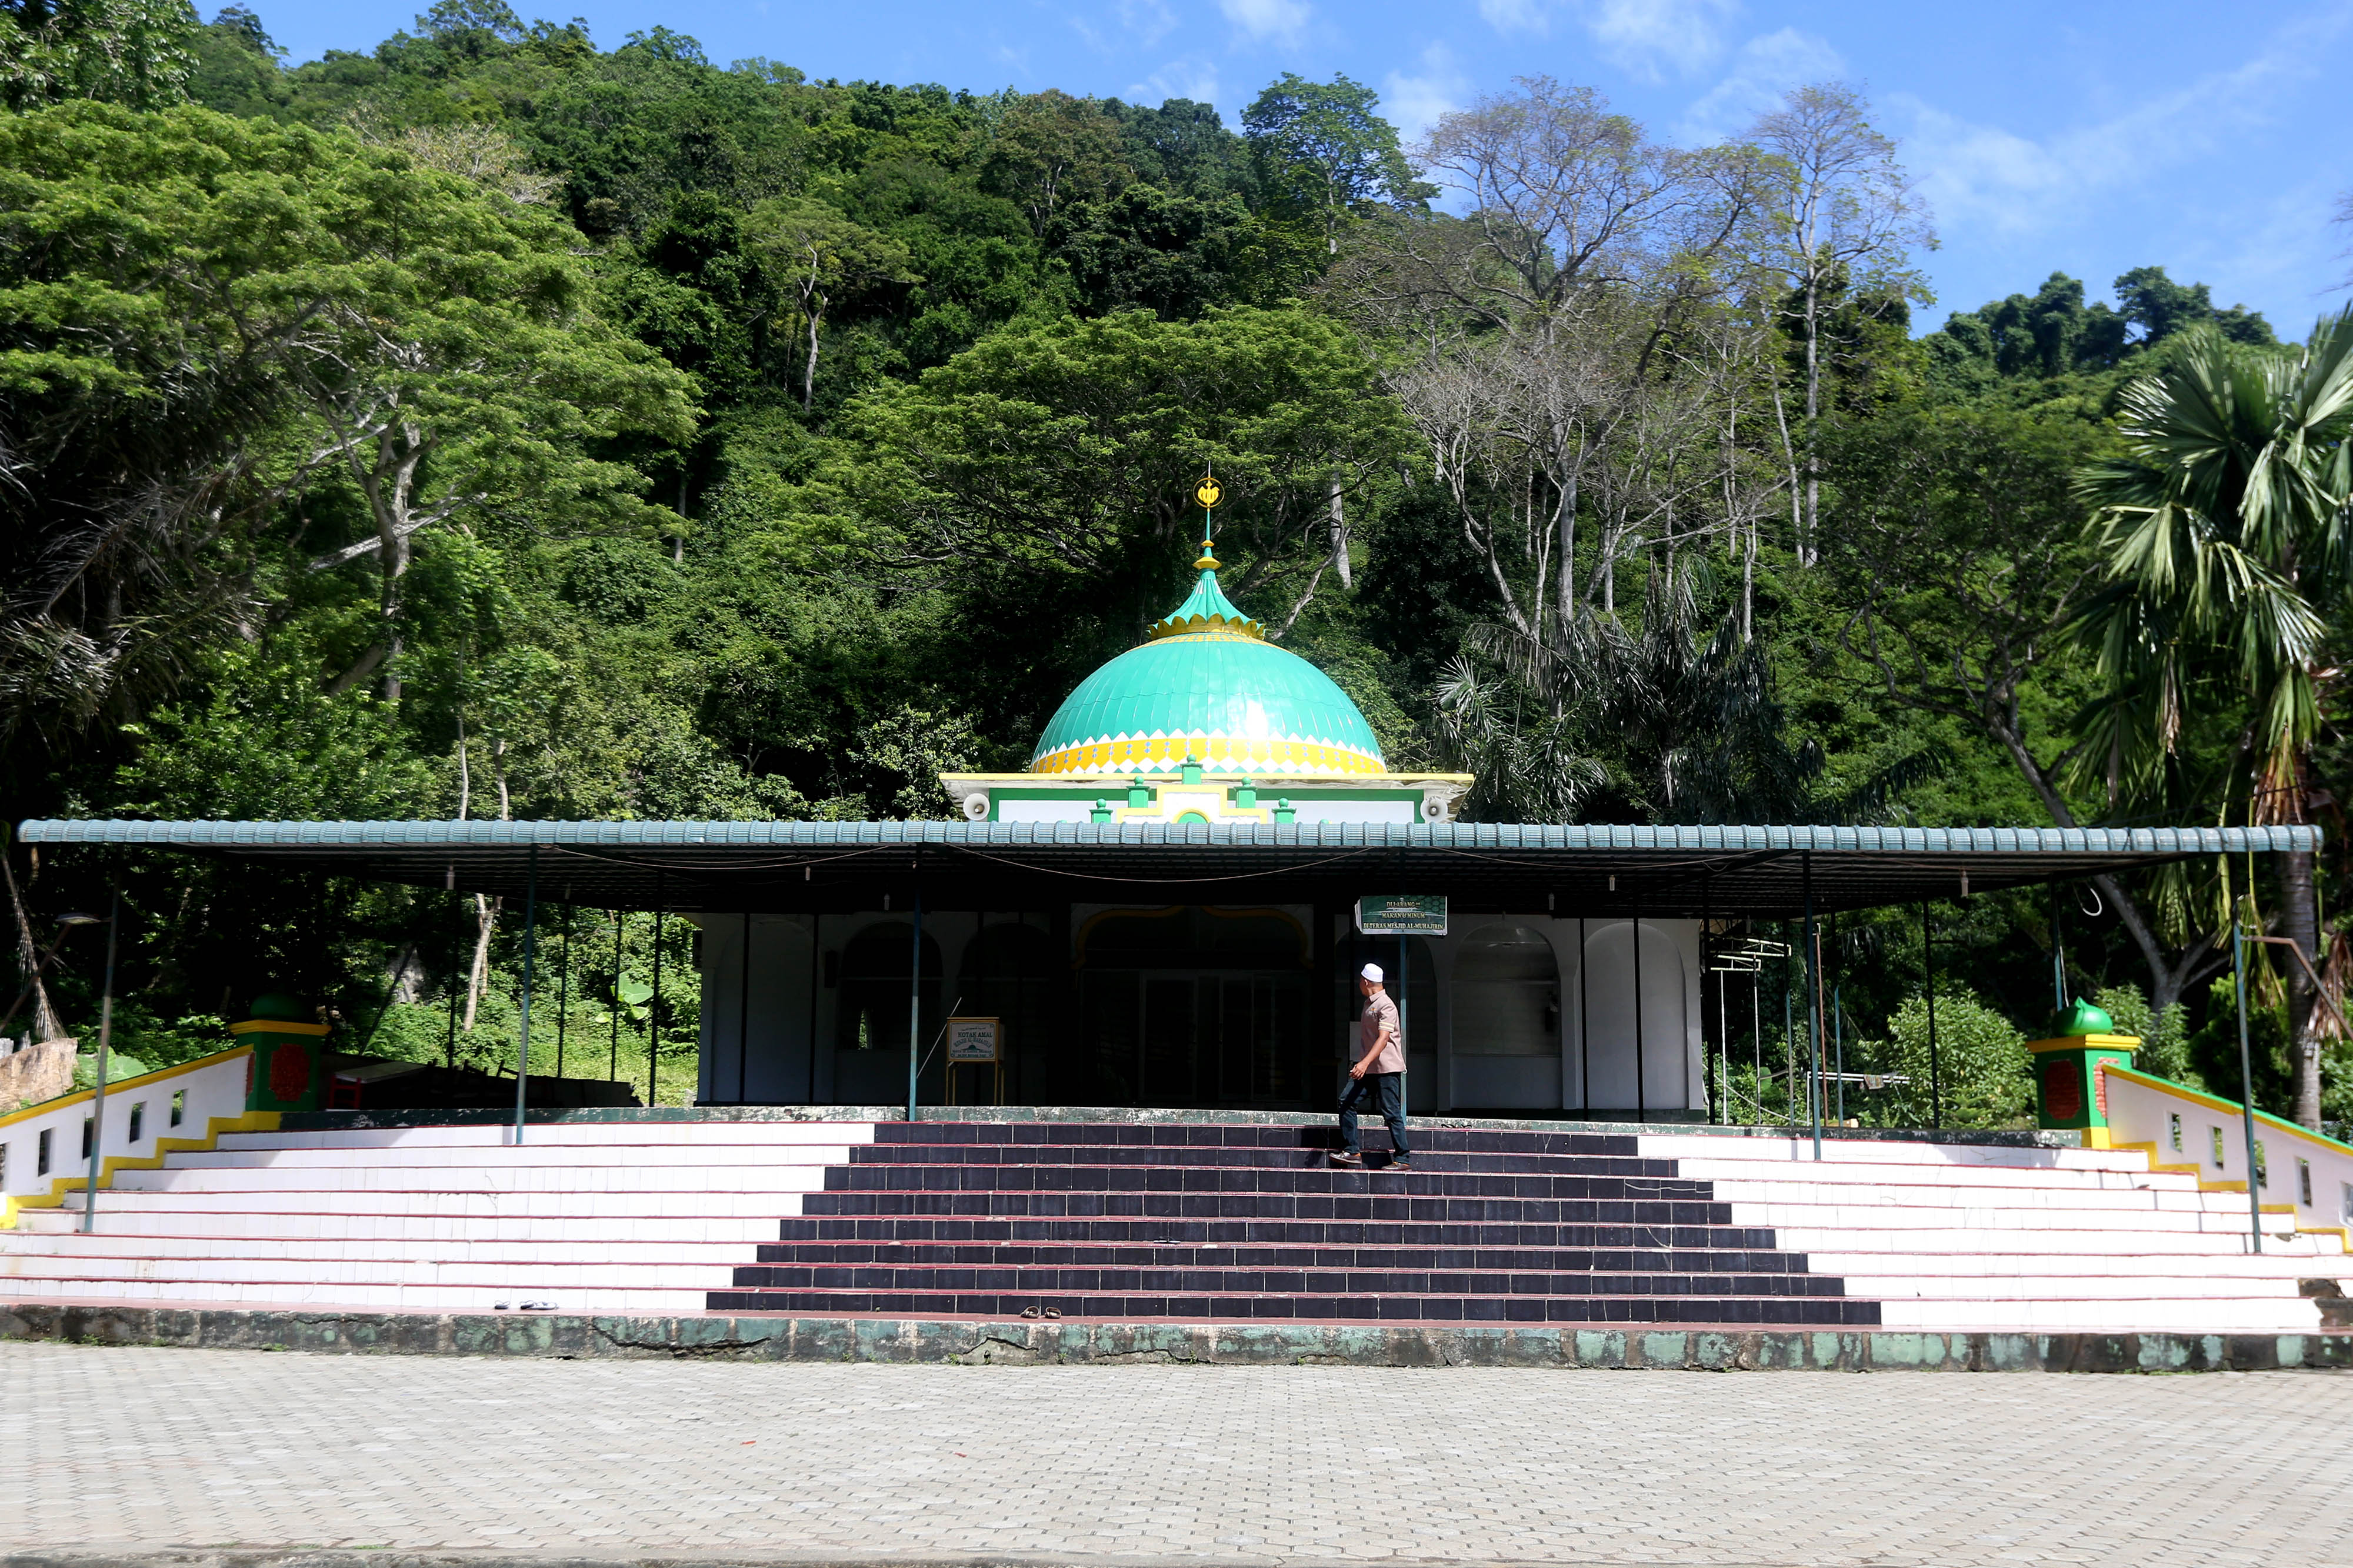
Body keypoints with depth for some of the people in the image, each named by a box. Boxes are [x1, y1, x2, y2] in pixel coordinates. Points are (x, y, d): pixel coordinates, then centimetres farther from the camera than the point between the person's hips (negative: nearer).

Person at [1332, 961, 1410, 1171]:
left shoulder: (1386, 1006, -13)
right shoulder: (1369, 1004, 17)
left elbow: (1384, 1038, -24)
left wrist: (1365, 1063, -33)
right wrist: (1360, 1063, 25)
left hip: (1387, 1069, -9)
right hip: (1369, 1069, 9)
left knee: (1391, 1113, -6)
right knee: (1346, 1101, -1)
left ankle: (1402, 1159, 1)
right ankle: (1351, 1151, 2)